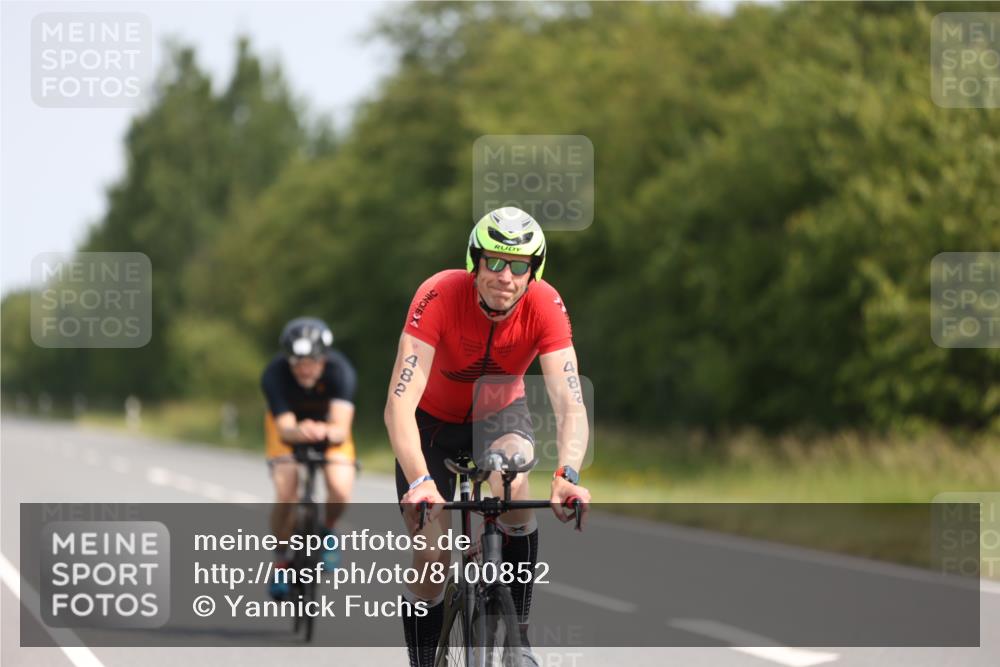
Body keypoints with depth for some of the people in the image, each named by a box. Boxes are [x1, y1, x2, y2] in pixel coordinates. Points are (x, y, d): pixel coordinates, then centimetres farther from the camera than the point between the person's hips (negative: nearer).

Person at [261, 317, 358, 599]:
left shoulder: (340, 371, -34)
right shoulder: (275, 374, -33)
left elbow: (341, 429, -42)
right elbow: (286, 428, -37)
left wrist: (324, 432, -65)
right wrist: (299, 432, -61)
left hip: (328, 425, 0)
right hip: (289, 423, 0)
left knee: (340, 492, -24)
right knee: (285, 496, -22)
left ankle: (327, 530, 10)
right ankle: (281, 560, 4)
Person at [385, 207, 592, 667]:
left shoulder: (546, 306, -28)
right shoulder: (439, 296, -34)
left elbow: (570, 403, -35)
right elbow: (399, 405, -41)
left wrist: (568, 475, -54)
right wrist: (419, 482, -55)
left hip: (499, 412, 1)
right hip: (435, 420, -1)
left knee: (511, 479, -32)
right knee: (432, 558, -10)